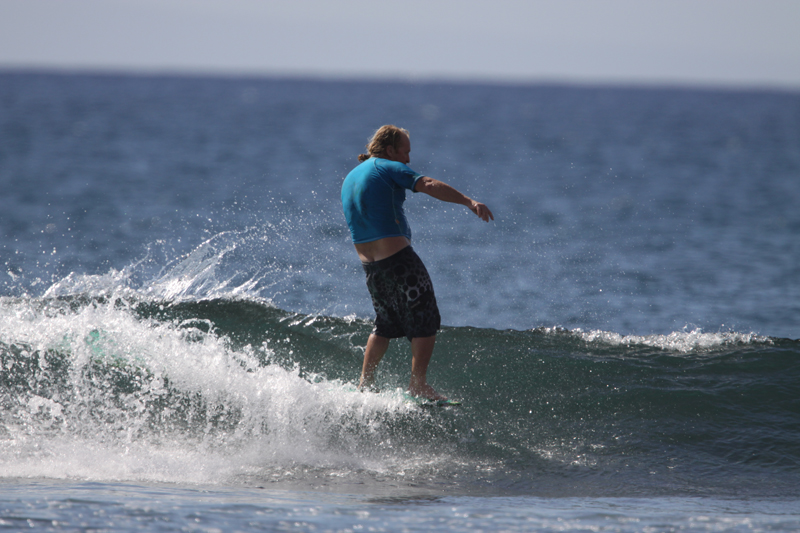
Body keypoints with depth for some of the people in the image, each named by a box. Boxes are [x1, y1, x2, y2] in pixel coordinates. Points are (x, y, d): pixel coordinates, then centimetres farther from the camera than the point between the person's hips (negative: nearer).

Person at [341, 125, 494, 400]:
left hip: (368, 263, 8)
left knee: (386, 325, 23)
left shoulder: (350, 178, 18)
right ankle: (418, 385, -5)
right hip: (398, 258, -8)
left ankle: (365, 382, 21)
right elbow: (429, 185, -20)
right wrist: (469, 202, -29)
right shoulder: (389, 168, -6)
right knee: (426, 322, 0)